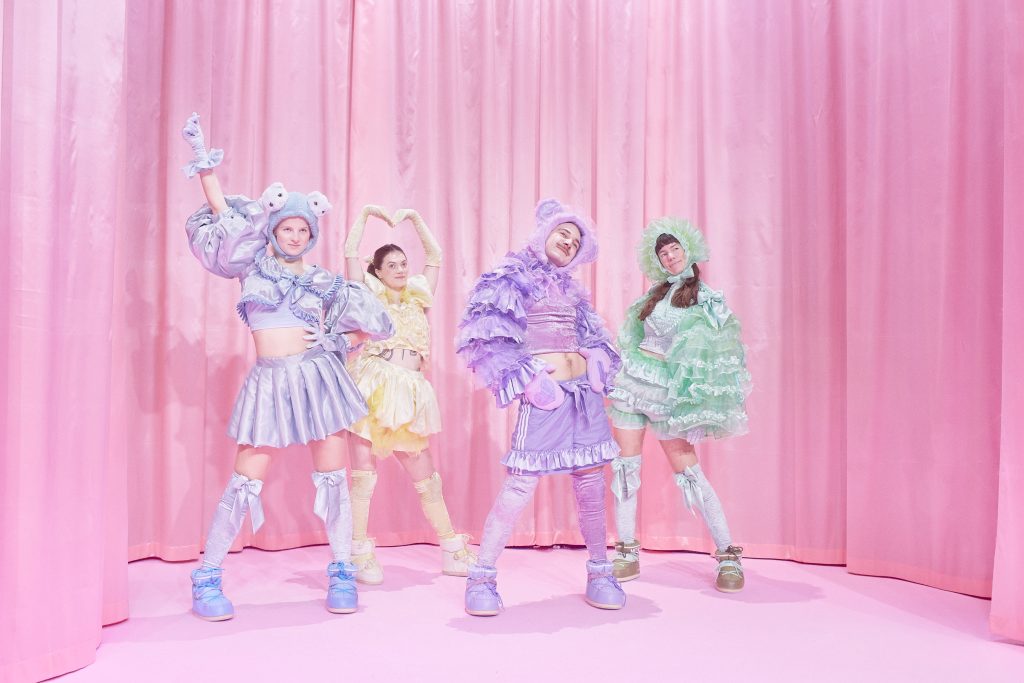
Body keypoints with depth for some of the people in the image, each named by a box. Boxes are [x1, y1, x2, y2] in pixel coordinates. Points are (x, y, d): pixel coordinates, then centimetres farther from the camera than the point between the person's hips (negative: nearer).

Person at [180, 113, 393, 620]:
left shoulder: (325, 283, 10)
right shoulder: (254, 263, 8)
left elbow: (373, 325, 13)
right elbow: (222, 212, 4)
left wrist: (337, 341, -1)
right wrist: (204, 164, -1)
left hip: (317, 378, 2)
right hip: (268, 382, -1)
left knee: (332, 478, 2)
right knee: (245, 485, -3)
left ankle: (342, 573, 15)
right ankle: (207, 579, 12)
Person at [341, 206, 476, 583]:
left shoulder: (418, 297, 18)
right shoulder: (369, 296, 10)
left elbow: (435, 254, 21)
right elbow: (350, 251, 3)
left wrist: (413, 216, 21)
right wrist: (367, 213, 10)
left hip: (410, 392, 3)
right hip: (372, 389, -3)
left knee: (426, 477, 8)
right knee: (363, 474, -1)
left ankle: (453, 551, 14)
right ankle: (361, 555, 6)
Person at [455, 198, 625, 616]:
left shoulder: (569, 287, 19)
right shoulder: (511, 278, -1)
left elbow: (591, 335, 27)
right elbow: (486, 337, -10)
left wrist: (596, 364, 6)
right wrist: (527, 380, -15)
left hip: (585, 392, 7)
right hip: (545, 396, -6)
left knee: (591, 481, 8)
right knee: (520, 486, -9)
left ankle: (599, 571, 22)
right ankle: (482, 575, 5)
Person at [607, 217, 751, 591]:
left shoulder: (707, 297, -2)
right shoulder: (656, 291, 12)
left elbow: (722, 349, -5)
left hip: (667, 390, -4)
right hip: (633, 380, 5)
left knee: (688, 471, -6)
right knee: (625, 465, 2)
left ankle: (728, 554, 5)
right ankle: (628, 553, 12)